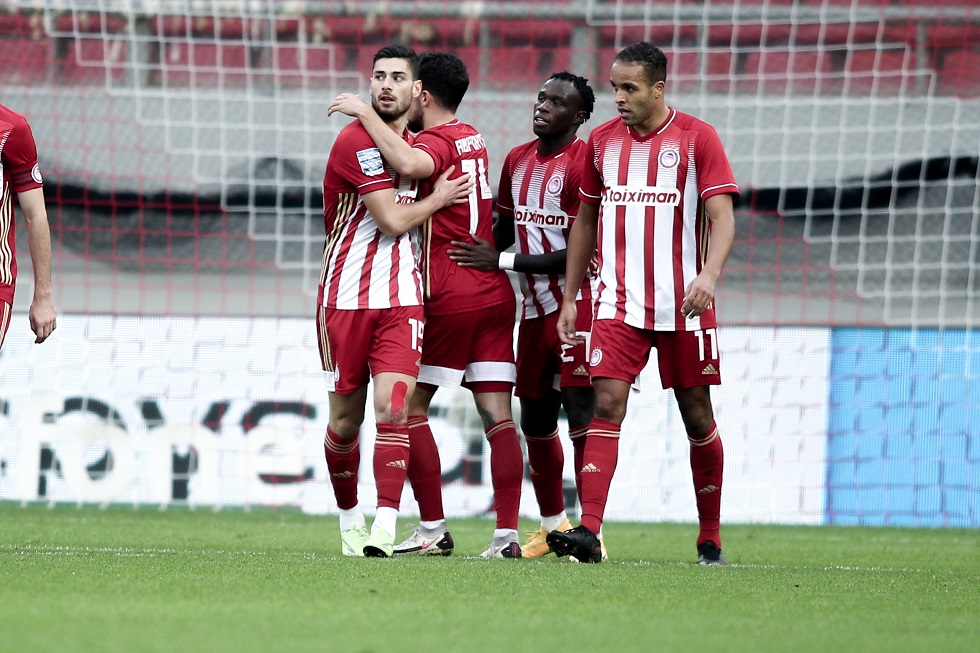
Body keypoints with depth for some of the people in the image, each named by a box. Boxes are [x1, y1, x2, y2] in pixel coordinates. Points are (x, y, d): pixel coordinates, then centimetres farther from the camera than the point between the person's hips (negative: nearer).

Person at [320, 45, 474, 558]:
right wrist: (438, 198, 2)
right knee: (346, 418, 4)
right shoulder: (356, 141, -11)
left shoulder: (414, 144, 13)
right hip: (346, 298, -4)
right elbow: (393, 220, -14)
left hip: (401, 300, 4)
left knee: (394, 406, -14)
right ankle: (350, 518, 24)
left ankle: (385, 527, -19)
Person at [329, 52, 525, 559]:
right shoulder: (471, 138, 15)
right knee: (497, 415, 0)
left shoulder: (438, 141, -11)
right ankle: (507, 533, -5)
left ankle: (433, 529, 3)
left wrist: (366, 114, -23)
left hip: (450, 298, -8)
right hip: (495, 293, 8)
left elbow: (409, 164, -35)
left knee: (410, 406, 4)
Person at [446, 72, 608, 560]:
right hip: (534, 308, 8)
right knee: (535, 421, 13)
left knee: (582, 413, -13)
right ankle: (553, 525, 27)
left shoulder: (585, 166, -14)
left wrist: (504, 262, -15)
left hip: (576, 304, -8)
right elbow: (504, 227, 23)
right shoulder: (517, 161, 11)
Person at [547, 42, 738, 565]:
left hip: (683, 304, -2)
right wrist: (569, 298, 14)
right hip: (619, 301, 2)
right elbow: (585, 221, 17)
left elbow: (722, 219, -9)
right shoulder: (602, 141, 9)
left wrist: (709, 275, -26)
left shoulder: (697, 138, -3)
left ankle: (710, 538, 17)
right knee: (607, 405, -12)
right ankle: (588, 531, -21)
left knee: (697, 415, 5)